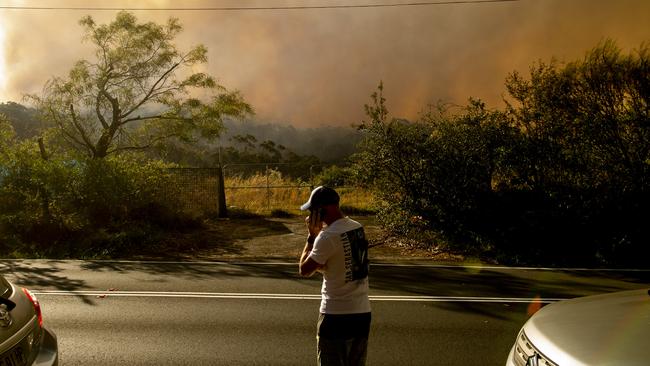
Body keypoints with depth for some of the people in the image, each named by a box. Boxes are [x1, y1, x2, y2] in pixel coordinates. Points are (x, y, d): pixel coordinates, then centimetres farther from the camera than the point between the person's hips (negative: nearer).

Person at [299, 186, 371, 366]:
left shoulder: (328, 236, -19)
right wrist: (319, 234, 8)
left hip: (336, 316, -8)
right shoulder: (358, 228, 6)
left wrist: (312, 236, -2)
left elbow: (305, 270, -8)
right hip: (362, 312, 8)